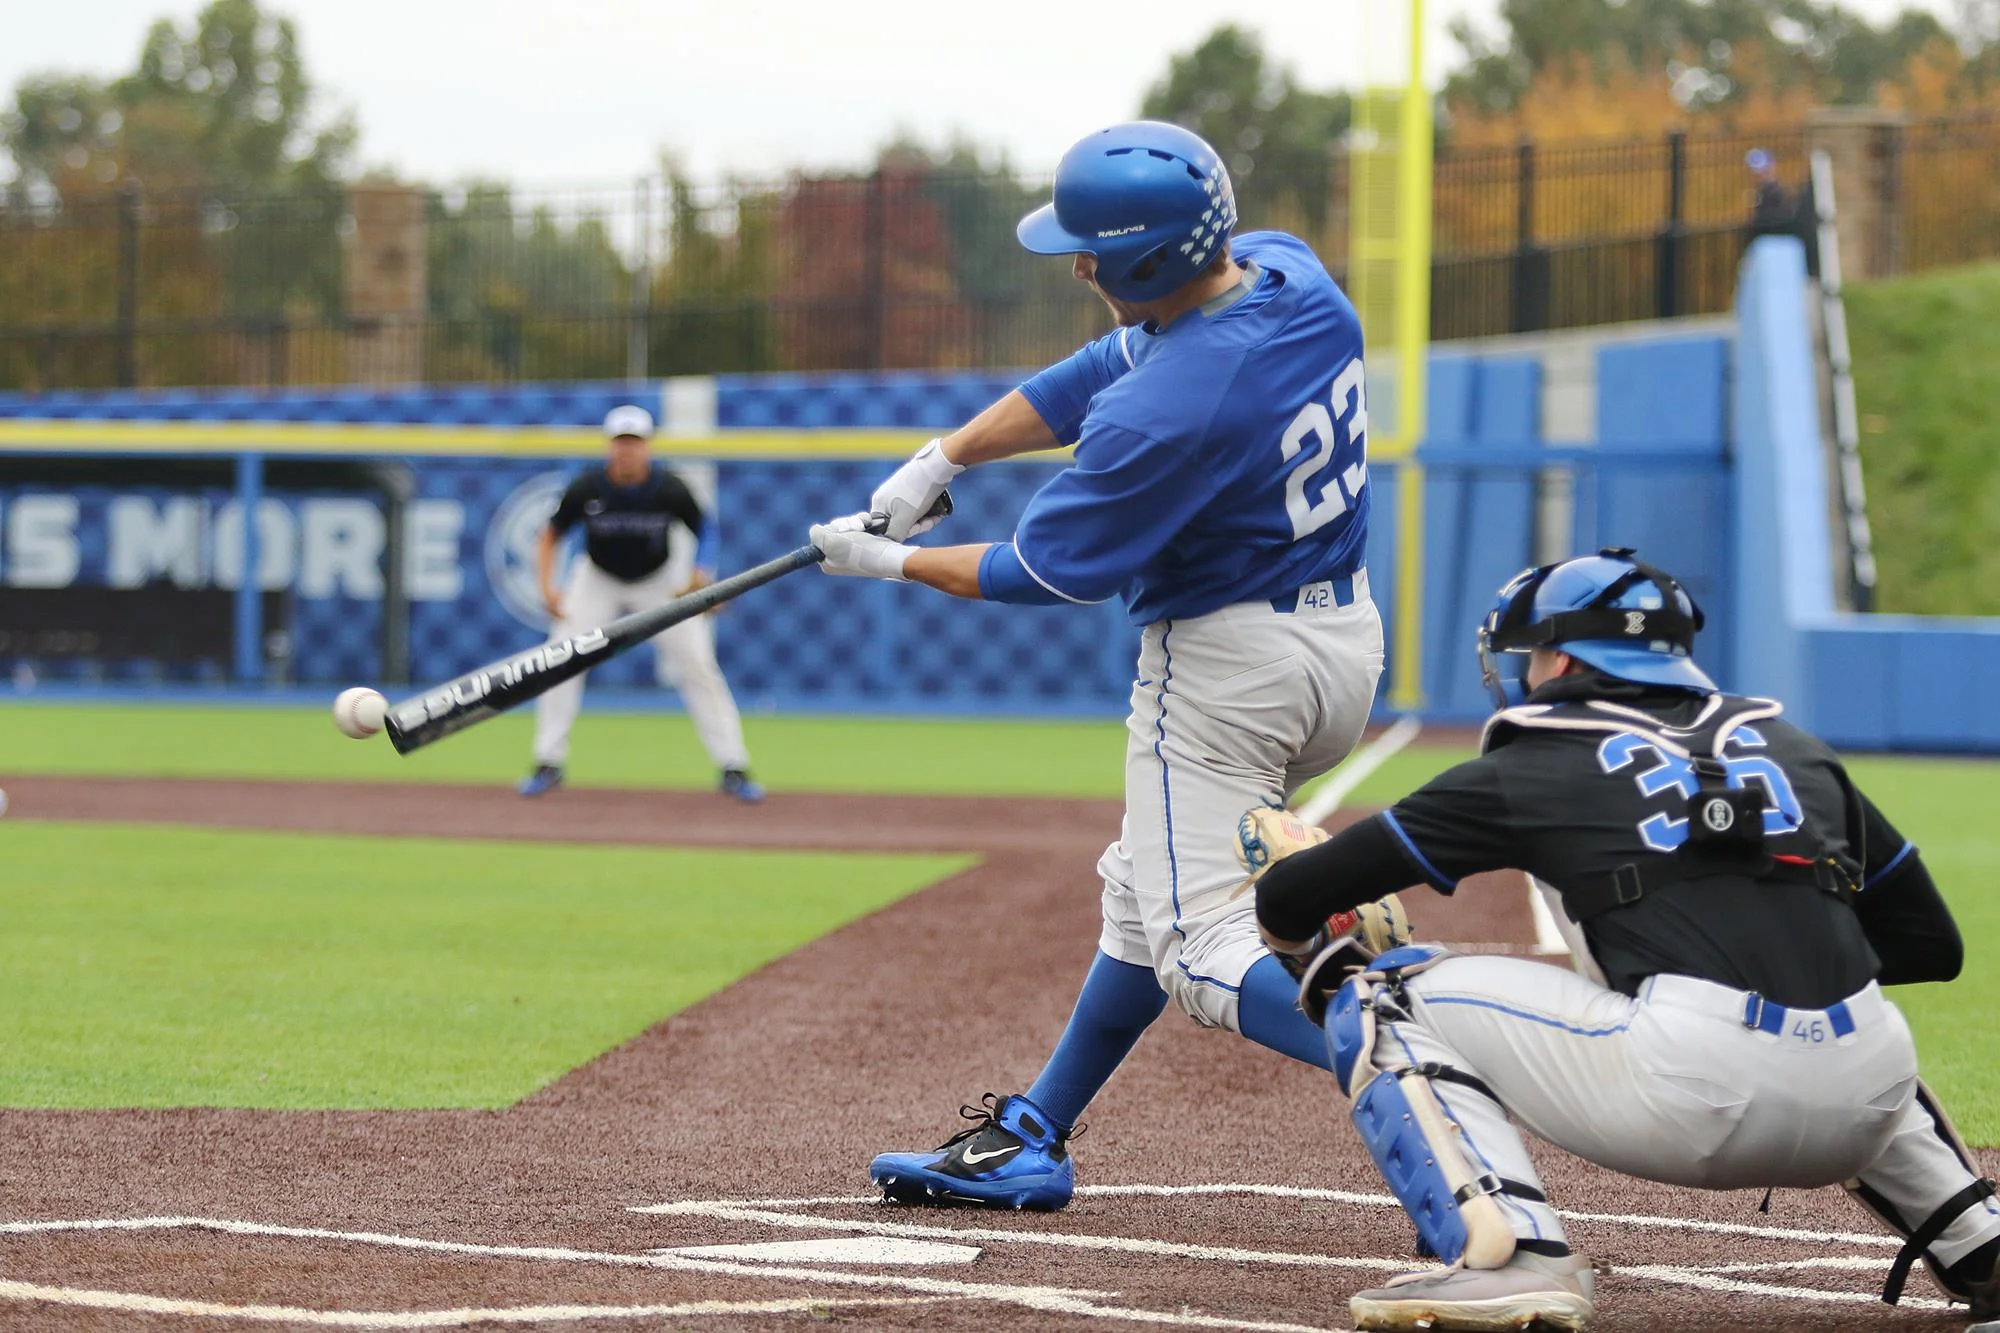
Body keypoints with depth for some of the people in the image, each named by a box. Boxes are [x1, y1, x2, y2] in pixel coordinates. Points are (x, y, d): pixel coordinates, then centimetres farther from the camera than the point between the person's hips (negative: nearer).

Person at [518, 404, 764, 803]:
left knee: (697, 664, -9)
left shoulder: (670, 489, -23)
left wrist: (698, 579, -26)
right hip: (598, 581, 1)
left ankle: (733, 769, -2)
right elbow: (551, 536, -8)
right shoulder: (587, 488, -21)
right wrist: (546, 586, -21)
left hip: (660, 583, -1)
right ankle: (549, 765, 1)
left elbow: (705, 532, -8)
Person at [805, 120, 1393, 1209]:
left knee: (1200, 951, -6)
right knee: (1145, 887, 22)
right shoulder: (1286, 271, -4)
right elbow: (1095, 373, 8)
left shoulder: (1165, 411, -29)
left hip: (1227, 668, -10)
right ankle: (1030, 1140, 32)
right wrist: (941, 458, 4)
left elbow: (1043, 573, -15)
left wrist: (891, 562, 0)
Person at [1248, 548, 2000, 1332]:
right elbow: (1931, 943, 25)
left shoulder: (1532, 767, 14)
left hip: (1691, 1088, -6)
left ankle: (1513, 1261, -9)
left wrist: (1312, 962, 39)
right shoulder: (1791, 749, 24)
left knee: (1387, 1000, 11)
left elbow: (1288, 903, 17)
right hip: (1859, 1112, 6)